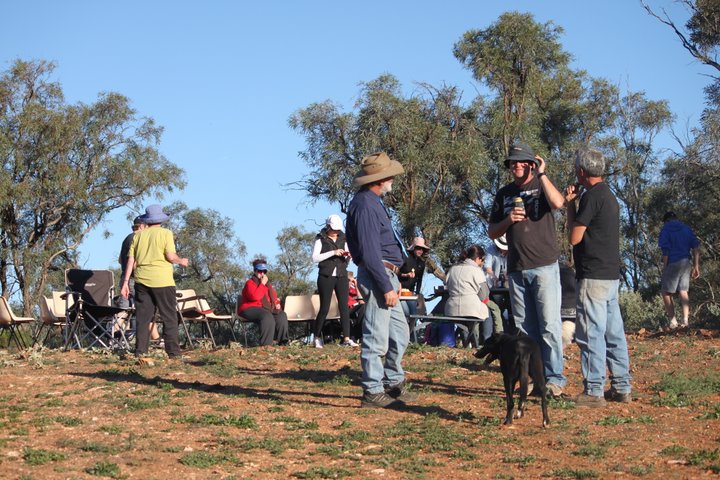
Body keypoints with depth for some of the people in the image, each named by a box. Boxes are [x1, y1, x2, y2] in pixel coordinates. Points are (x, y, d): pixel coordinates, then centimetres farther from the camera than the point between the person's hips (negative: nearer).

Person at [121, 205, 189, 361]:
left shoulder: (138, 235, 9)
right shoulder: (165, 233, -2)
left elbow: (131, 260, 7)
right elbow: (171, 256, -11)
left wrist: (126, 282, 9)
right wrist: (181, 261, 9)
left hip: (142, 281, 4)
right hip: (162, 281, -4)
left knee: (143, 318, 8)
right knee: (169, 318, 2)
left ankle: (140, 352, 6)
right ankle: (173, 352, 0)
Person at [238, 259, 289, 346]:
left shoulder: (268, 284, 19)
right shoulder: (250, 283, -4)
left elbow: (274, 297, 30)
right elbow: (254, 296, -24)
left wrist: (277, 303, 6)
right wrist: (262, 284, -15)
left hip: (266, 309, 8)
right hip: (250, 309, -8)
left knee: (281, 315, -15)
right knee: (267, 316, -36)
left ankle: (283, 343, -16)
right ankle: (265, 345, -40)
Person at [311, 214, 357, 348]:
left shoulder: (342, 239, 11)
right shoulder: (320, 239, -2)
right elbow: (315, 258, -12)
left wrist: (347, 255, -5)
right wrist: (332, 253, -19)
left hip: (341, 276, 4)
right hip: (326, 276, -4)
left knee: (344, 307, -5)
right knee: (324, 308, -2)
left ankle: (346, 338, -8)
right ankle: (317, 337, 12)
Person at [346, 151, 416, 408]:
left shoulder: (374, 202, 17)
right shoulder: (365, 205, -16)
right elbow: (369, 253, -22)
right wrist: (386, 287, -22)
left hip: (387, 275, 11)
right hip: (377, 276, -11)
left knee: (400, 334, 16)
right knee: (377, 338, -5)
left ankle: (394, 383, 26)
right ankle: (373, 392, 1)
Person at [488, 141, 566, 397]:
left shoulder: (542, 186, 2)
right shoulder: (505, 194, 15)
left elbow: (558, 203, -23)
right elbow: (492, 232, 16)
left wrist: (541, 175, -16)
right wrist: (508, 220, -3)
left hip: (544, 267, -5)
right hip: (516, 269, 5)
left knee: (549, 325, -8)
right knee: (524, 328, 7)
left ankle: (554, 378, -5)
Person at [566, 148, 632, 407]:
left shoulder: (591, 196, -14)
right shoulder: (609, 195, 17)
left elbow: (574, 238, -12)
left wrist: (570, 203, -3)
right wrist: (573, 203, 15)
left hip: (593, 276, -10)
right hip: (612, 275, 10)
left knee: (591, 334, -6)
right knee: (614, 333, 11)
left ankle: (594, 391, -5)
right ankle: (621, 387, 16)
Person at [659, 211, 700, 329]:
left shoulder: (666, 229, -1)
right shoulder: (687, 229, 13)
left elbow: (665, 251, -9)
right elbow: (696, 248, 7)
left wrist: (664, 267, -5)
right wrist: (696, 266, 9)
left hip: (673, 264, -5)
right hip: (686, 263, 5)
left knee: (666, 292, 4)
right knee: (683, 291, 10)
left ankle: (673, 321, -3)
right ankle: (685, 319, -1)